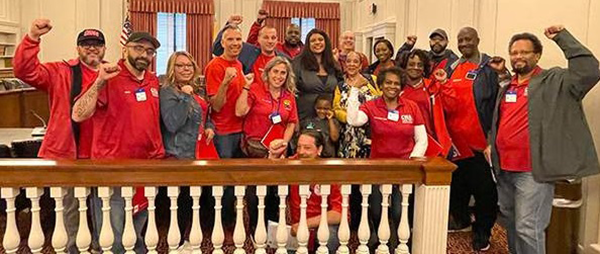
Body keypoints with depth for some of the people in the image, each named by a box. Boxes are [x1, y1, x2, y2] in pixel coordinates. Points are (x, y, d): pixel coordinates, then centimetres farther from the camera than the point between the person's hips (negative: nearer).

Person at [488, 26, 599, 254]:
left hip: (533, 172, -7)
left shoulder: (554, 81, -4)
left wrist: (562, 37, -17)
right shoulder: (506, 86, 15)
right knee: (510, 223, 20)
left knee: (527, 228, -8)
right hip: (504, 169, 7)